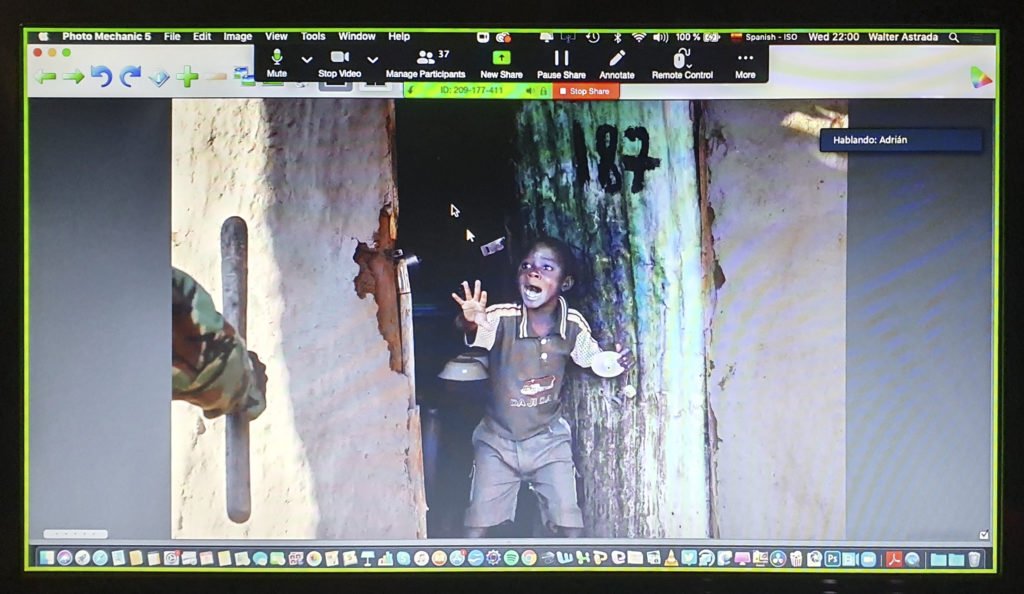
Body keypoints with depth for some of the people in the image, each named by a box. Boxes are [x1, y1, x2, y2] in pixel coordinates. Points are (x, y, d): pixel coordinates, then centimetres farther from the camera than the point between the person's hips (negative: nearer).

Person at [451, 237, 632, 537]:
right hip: (498, 439, -1)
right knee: (477, 523, 4)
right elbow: (474, 335, -44)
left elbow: (593, 359, 6)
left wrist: (614, 362, -15)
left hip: (549, 439, 1)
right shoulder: (501, 317, -23)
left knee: (569, 522, 1)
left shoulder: (573, 324, -13)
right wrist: (469, 324, -67)